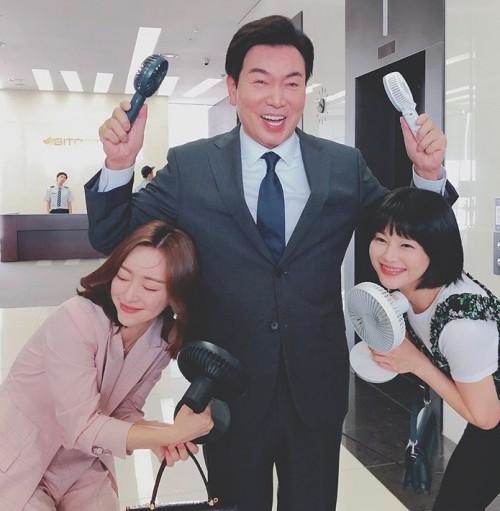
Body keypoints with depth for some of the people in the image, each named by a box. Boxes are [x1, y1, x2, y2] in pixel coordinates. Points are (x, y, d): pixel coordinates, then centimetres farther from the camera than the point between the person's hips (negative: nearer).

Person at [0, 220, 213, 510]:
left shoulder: (165, 339, -10)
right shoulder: (76, 320, -29)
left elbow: (124, 409, -3)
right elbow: (81, 426, -29)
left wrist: (156, 437, -24)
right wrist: (173, 433, -36)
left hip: (83, 463, 5)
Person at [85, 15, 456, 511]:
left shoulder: (345, 167, -2)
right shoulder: (189, 167, -6)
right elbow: (111, 239, -3)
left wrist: (427, 174, -15)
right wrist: (119, 165, -21)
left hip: (317, 391, 2)